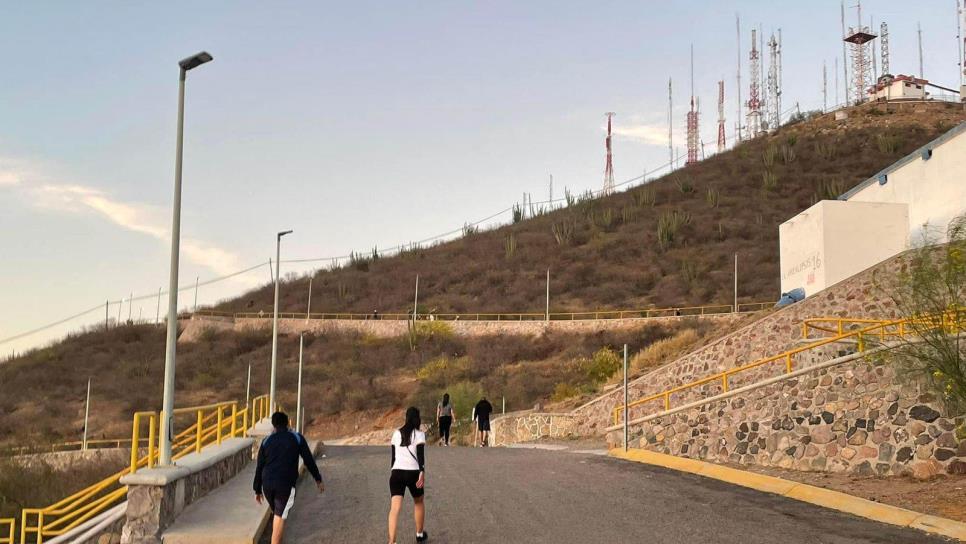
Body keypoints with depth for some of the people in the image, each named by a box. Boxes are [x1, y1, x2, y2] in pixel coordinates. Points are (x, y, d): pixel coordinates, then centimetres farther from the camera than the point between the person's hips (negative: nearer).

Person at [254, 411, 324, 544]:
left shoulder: (266, 441, 10)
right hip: (286, 485, -3)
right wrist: (318, 479, 15)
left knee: (277, 515, 22)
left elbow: (259, 467, 10)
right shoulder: (297, 438, 4)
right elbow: (309, 460, 5)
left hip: (267, 484, 4)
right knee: (280, 518, -4)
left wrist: (258, 490, 16)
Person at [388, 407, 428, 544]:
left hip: (396, 472, 2)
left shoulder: (396, 433, 11)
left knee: (394, 508, -7)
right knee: (419, 502, 24)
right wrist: (422, 473, -19)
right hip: (413, 472, -2)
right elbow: (421, 455, -14)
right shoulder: (419, 434, -1)